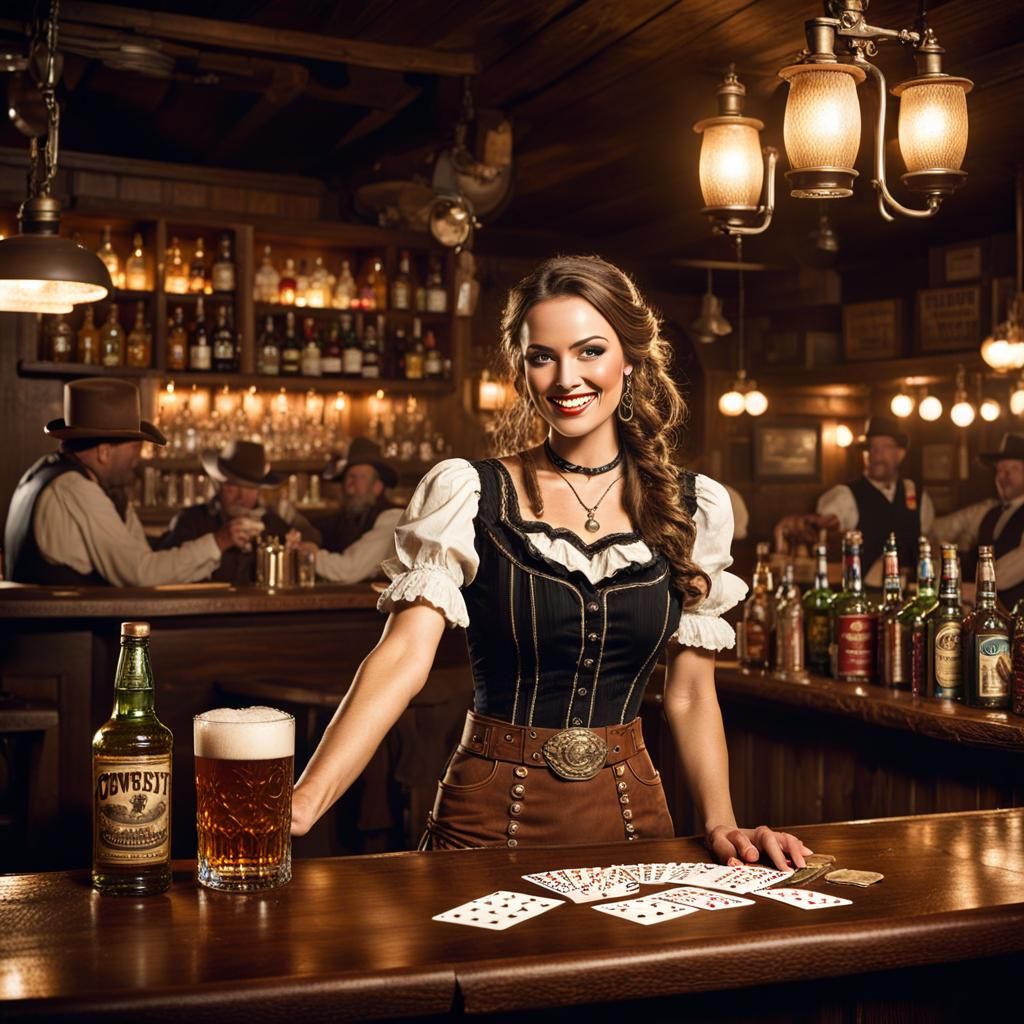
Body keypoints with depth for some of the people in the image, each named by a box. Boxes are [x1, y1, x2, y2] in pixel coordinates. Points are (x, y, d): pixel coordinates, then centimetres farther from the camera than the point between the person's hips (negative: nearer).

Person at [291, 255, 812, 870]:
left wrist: (722, 825, -10)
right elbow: (405, 656, -19)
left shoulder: (693, 508, 1)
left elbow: (690, 692, 5)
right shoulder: (468, 493, -8)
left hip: (630, 815, 3)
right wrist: (302, 805, -32)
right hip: (491, 814, -2)